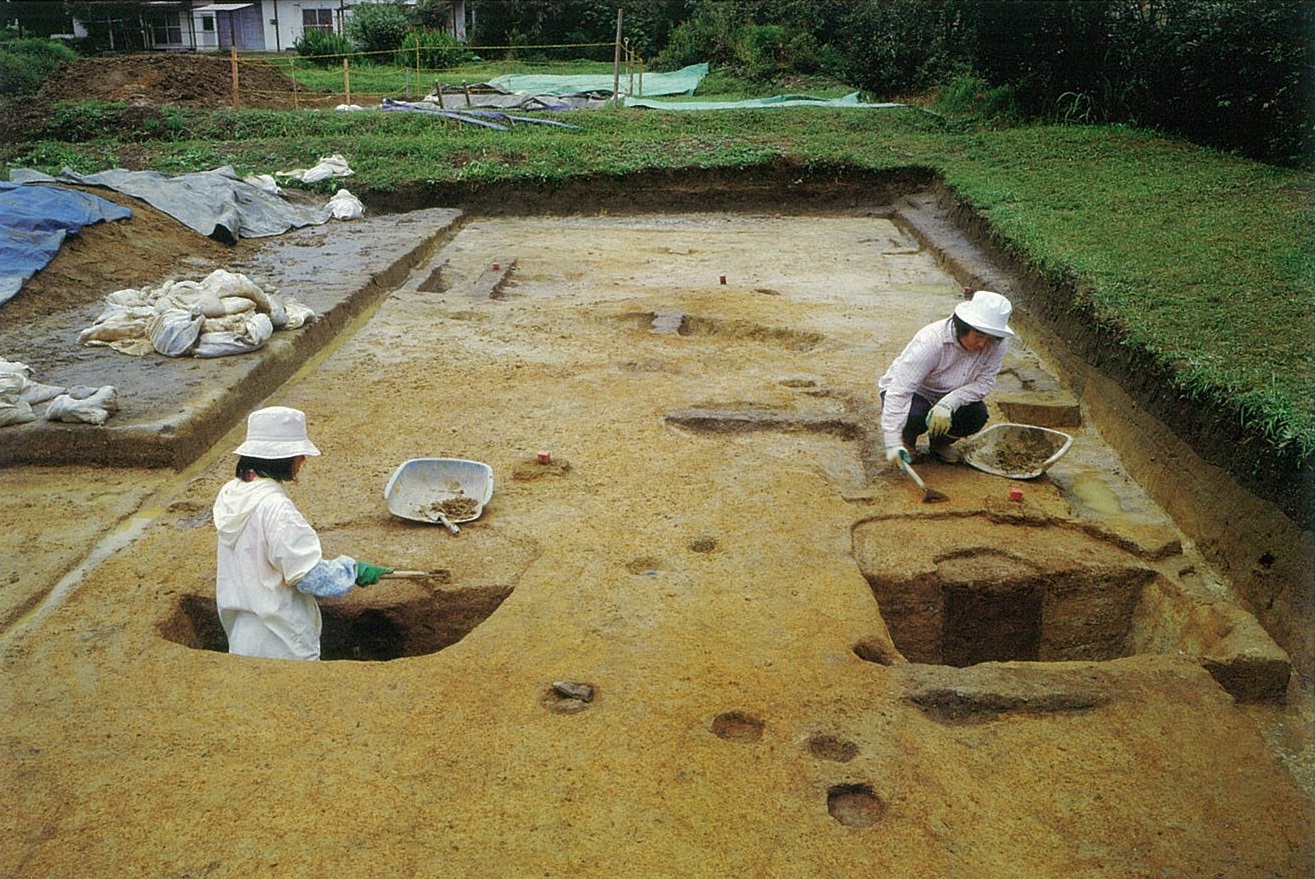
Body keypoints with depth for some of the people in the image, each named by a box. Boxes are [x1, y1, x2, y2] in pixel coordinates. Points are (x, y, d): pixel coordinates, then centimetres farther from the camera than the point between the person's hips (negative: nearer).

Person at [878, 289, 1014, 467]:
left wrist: (949, 403, -39)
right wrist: (893, 443, -46)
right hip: (912, 393, -4)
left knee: (978, 415, -23)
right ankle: (906, 440, 3)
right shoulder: (931, 340, -35)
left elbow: (984, 383, -18)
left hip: (946, 397, 4)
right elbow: (900, 390, -39)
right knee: (916, 416, -35)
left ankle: (940, 443, 9)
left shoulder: (998, 345, -21)